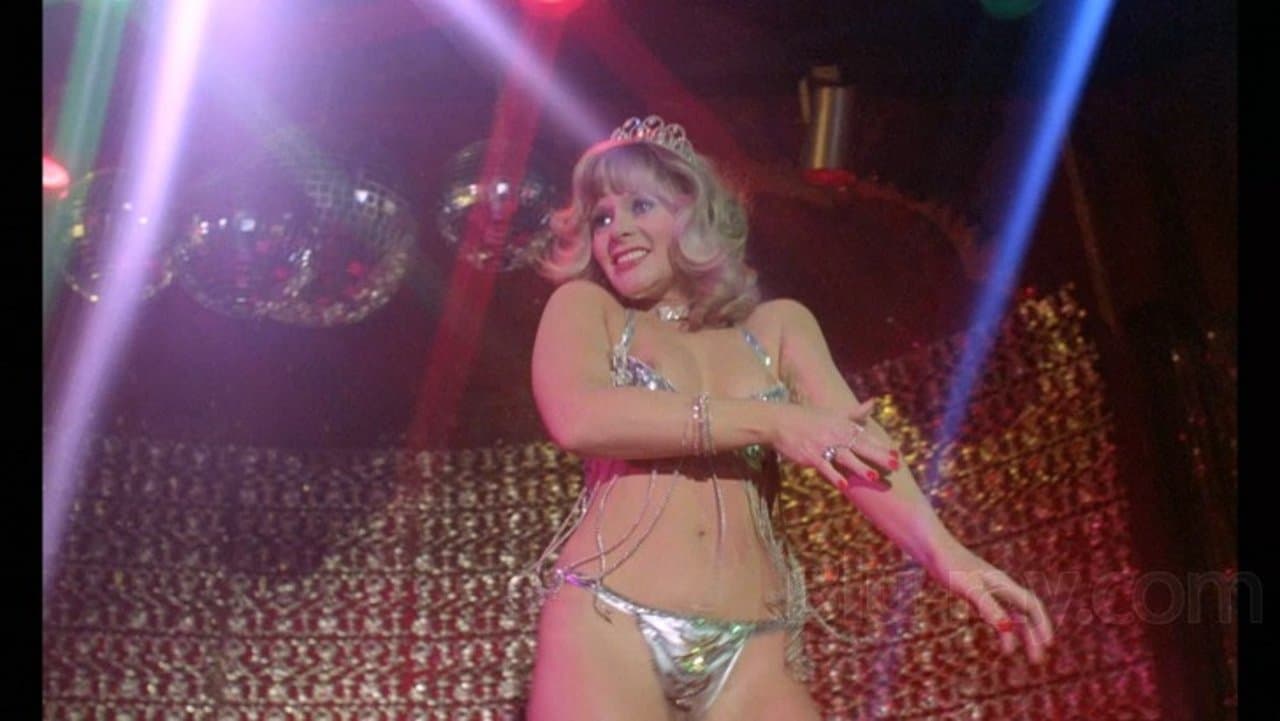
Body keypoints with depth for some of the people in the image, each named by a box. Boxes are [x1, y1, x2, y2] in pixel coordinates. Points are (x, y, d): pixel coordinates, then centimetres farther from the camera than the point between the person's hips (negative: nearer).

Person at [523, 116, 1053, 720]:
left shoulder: (778, 325, 15)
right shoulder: (583, 307, 10)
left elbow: (854, 438, -1)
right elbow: (577, 419, -11)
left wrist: (943, 551, -20)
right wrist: (770, 421, -12)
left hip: (752, 649, 2)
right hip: (607, 624, -2)